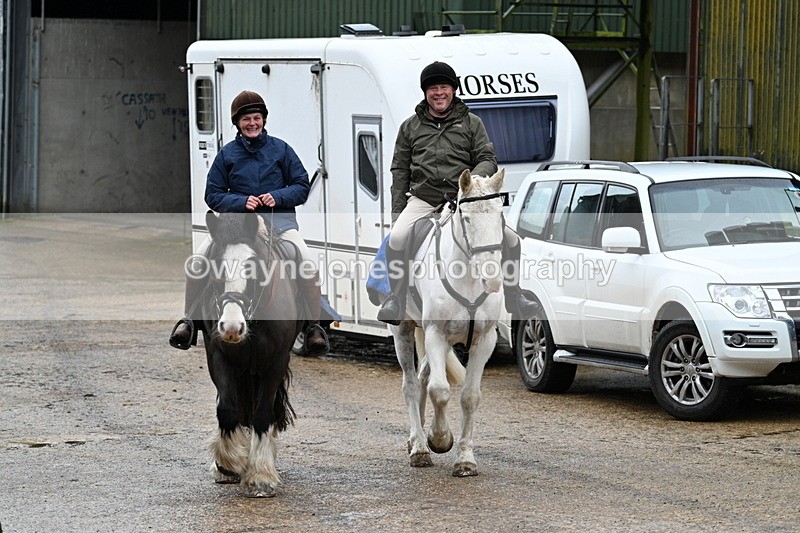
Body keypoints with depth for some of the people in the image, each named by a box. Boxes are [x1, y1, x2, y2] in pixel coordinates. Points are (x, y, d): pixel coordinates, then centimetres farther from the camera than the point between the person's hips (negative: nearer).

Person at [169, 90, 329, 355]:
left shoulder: (280, 149, 8)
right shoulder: (227, 154, 8)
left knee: (308, 264, -25)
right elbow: (213, 195, 8)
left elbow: (302, 186, 9)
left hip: (279, 219, -1)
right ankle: (189, 320, -4)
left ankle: (313, 326, -11)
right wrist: (242, 202, -9)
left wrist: (277, 197, -10)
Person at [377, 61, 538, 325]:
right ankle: (396, 299, -12)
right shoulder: (410, 127, 15)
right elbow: (400, 170, 16)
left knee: (510, 238, -15)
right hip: (423, 199, 0)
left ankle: (514, 298, 2)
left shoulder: (471, 123, 14)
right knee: (397, 238, -29)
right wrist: (397, 211, 7)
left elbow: (488, 160, 8)